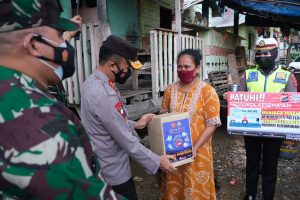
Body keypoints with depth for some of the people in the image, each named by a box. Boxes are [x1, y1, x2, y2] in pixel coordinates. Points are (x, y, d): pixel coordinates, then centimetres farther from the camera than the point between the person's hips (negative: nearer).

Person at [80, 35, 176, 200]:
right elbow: (126, 141, -26)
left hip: (108, 166, 10)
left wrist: (135, 124, 12)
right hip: (114, 171, -9)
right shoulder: (103, 94, -31)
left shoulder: (93, 82, 1)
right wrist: (157, 161, -15)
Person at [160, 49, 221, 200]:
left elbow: (212, 124, -12)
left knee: (196, 188, 13)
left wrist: (195, 147, -19)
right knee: (174, 185, 18)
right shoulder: (170, 89, 1)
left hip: (197, 151, -3)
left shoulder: (207, 91, -12)